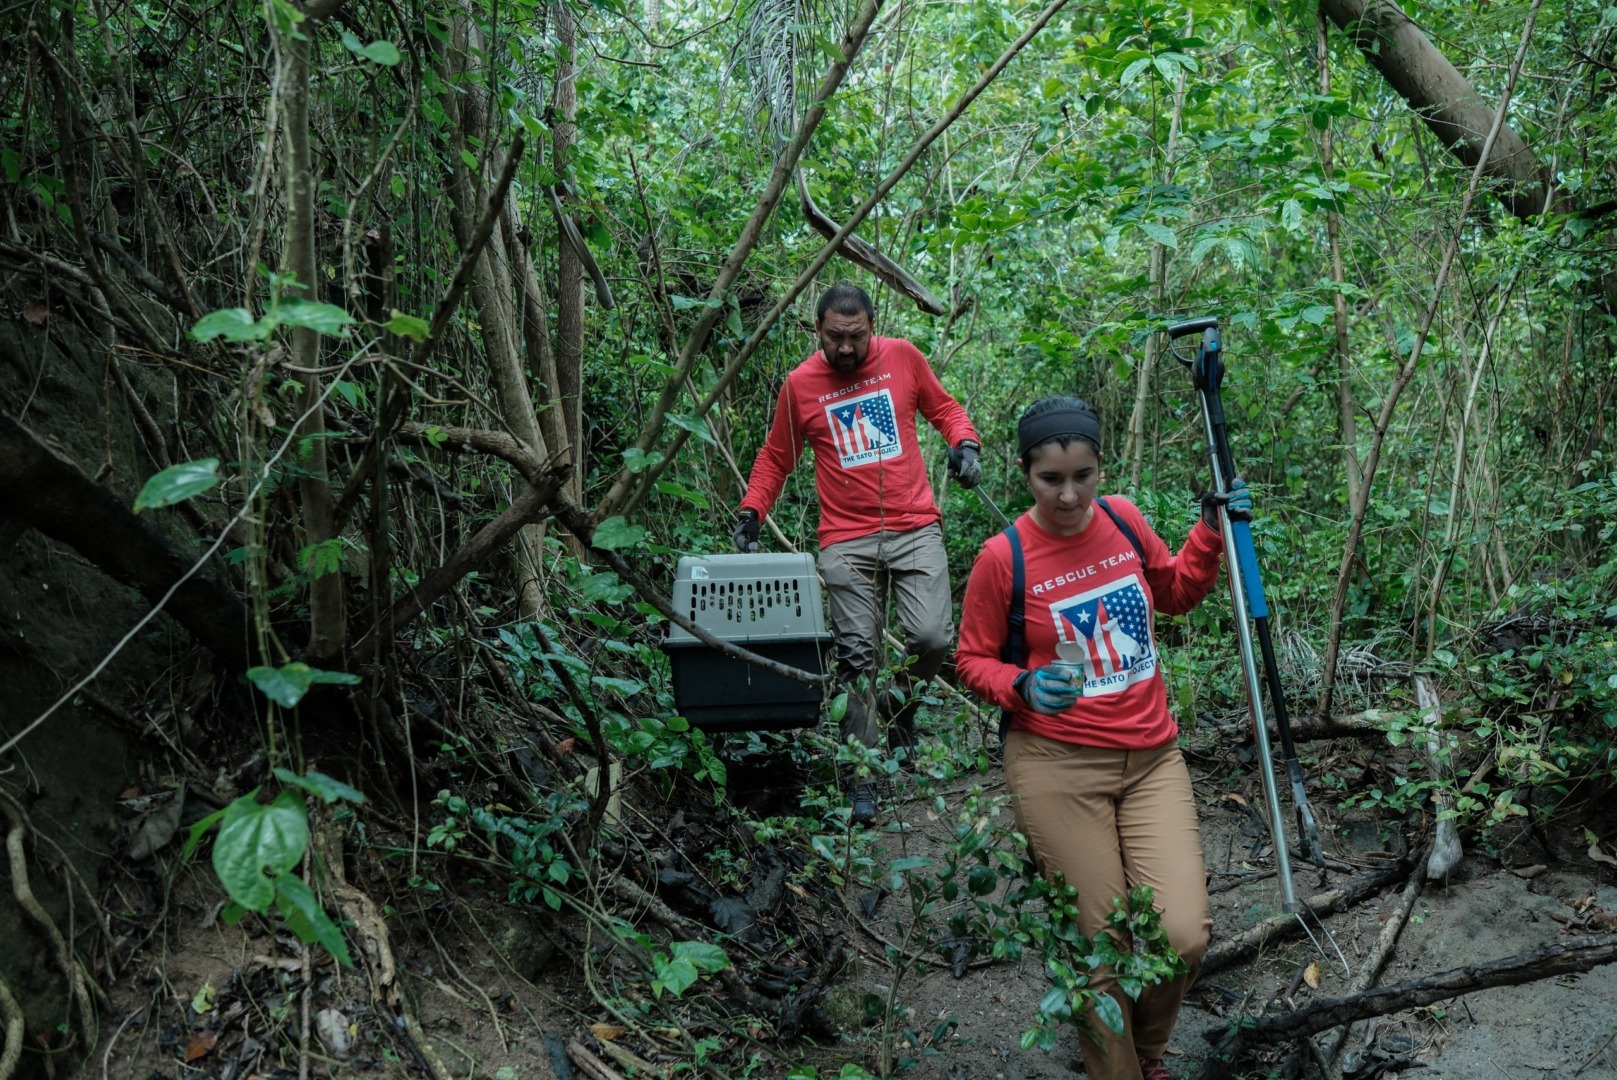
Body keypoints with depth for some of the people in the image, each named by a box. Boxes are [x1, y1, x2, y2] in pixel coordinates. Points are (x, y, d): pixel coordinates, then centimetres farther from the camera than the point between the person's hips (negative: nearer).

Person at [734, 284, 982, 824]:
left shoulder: (903, 357, 5)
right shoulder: (800, 385, 3)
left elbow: (943, 408, 18)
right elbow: (775, 458, 12)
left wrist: (964, 443, -2)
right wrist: (751, 512, 0)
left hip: (915, 530, 1)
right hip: (846, 541, -1)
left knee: (932, 636, -13)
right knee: (857, 657, -2)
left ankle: (900, 702, 20)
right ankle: (864, 775, 7)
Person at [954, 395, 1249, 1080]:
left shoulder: (1123, 519, 3)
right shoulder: (1003, 557, -9)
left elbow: (1175, 593, 21)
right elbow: (973, 660, 1)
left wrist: (1212, 532, 6)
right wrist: (1023, 686, -18)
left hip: (1152, 758, 4)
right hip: (1058, 766, -3)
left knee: (1184, 936, -8)